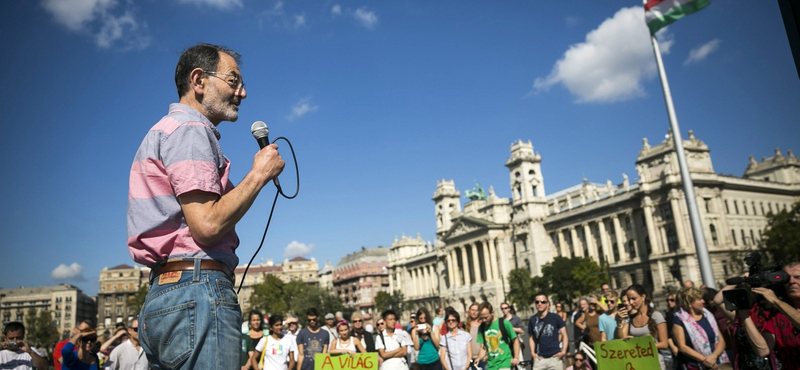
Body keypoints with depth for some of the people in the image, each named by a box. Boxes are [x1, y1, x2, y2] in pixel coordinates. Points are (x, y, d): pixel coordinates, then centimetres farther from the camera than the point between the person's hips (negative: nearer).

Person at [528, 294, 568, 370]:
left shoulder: (555, 317, 0)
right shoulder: (532, 320, 6)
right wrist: (532, 352, 1)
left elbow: (564, 335, 4)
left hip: (555, 357, -1)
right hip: (539, 358, 1)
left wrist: (563, 351, -8)